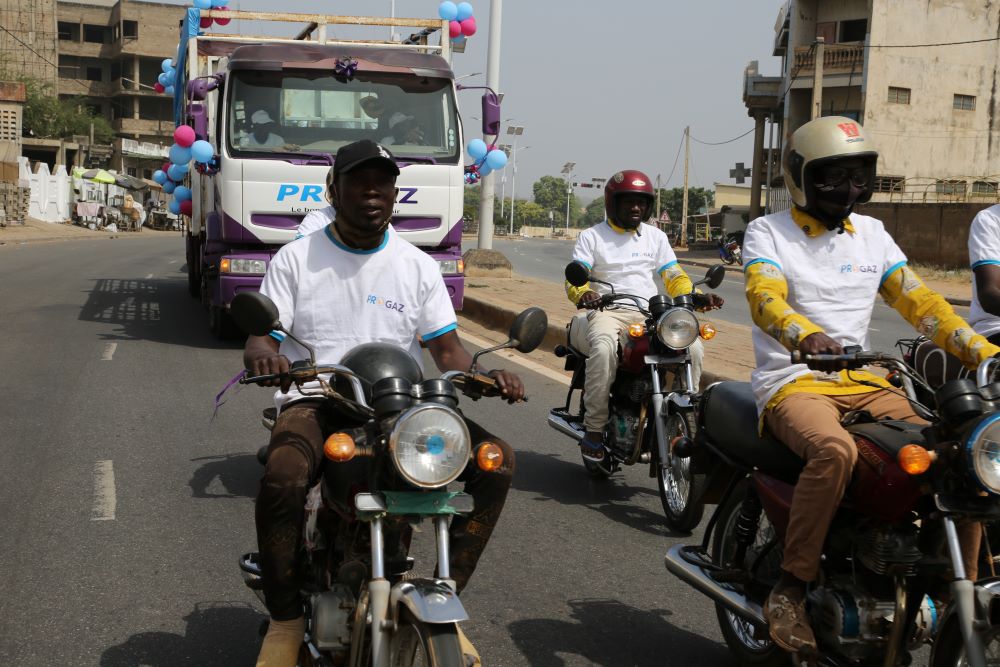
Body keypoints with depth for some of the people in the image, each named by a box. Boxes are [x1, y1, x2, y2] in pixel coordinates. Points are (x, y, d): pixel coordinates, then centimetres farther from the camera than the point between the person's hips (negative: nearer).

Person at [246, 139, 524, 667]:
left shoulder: (417, 266, 13)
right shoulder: (296, 259, 7)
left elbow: (446, 349, 8)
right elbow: (261, 337, 0)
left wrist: (487, 374, -15)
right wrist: (262, 354, -26)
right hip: (315, 402, -3)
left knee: (497, 460, -19)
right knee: (282, 478, -37)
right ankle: (286, 620, -14)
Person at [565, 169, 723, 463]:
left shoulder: (656, 237, 20)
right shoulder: (591, 237, 9)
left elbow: (675, 278, 14)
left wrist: (696, 296, -8)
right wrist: (583, 293, -28)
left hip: (649, 315, 4)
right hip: (607, 313, -4)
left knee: (692, 347, -22)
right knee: (604, 348, -38)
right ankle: (594, 430, -28)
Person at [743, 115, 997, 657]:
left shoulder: (871, 233, 17)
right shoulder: (767, 233, 2)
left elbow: (917, 300, 10)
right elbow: (765, 298, -17)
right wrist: (806, 335, -40)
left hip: (863, 382, 5)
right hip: (794, 383, -5)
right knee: (835, 450, -38)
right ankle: (789, 591, -27)